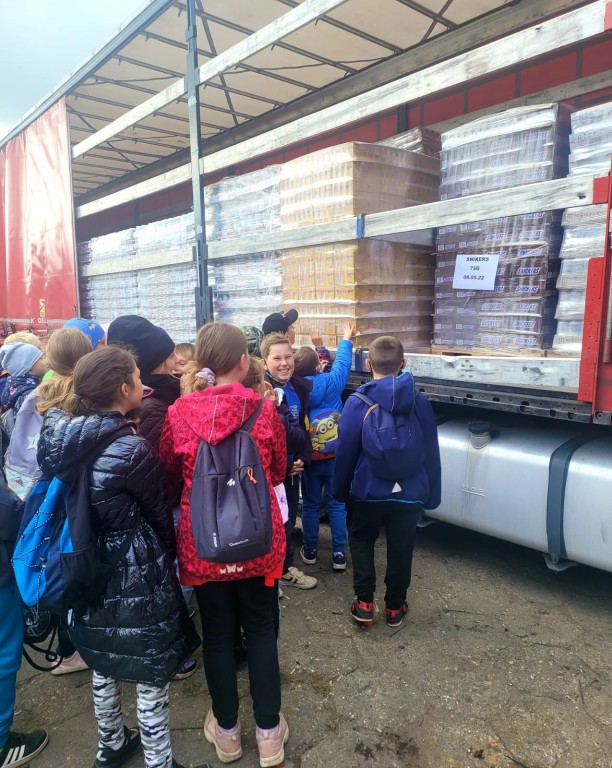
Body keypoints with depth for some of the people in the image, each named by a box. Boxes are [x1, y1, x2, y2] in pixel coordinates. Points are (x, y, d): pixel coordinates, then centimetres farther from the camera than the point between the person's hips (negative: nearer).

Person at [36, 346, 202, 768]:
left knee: (104, 662, 26)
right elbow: (161, 513, -10)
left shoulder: (59, 434, -7)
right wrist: (168, 555, 8)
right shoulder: (132, 450, -25)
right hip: (137, 577, -7)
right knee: (151, 675, 11)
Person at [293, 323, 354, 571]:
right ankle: (339, 553, 14)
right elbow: (342, 362, 5)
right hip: (335, 456, 0)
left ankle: (310, 550, 24)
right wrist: (346, 339, 23)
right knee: (337, 504, 9)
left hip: (309, 458, 1)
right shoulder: (331, 382, -13)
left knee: (310, 504, 14)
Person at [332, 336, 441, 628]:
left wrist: (340, 490, 8)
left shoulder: (357, 403, -12)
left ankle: (364, 603, 19)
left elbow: (345, 452, -7)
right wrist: (431, 495, 13)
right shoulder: (420, 402, -3)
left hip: (368, 492, -1)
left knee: (361, 541, 22)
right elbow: (431, 454, 2)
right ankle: (394, 607, 30)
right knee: (400, 550, 18)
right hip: (409, 493, 2)